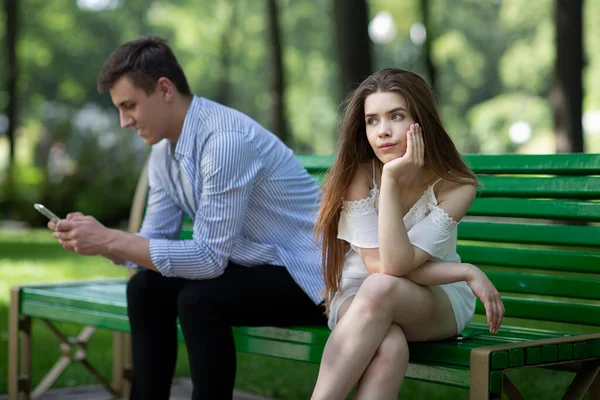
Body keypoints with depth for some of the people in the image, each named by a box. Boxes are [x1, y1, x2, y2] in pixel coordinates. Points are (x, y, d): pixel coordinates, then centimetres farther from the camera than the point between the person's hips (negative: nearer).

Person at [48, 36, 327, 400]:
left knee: (199, 299, -27)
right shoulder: (164, 150, 2)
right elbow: (156, 239, 8)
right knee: (146, 288, 1)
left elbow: (208, 257, -27)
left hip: (306, 273, -9)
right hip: (254, 265, 9)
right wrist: (96, 239, -11)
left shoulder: (226, 140, -26)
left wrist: (110, 240, -25)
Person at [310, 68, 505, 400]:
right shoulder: (358, 173, -14)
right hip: (356, 299, 0)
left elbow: (394, 265, -26)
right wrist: (468, 273, -21)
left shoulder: (456, 186, -16)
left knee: (379, 289, -36)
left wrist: (392, 179, -32)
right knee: (389, 348, -37)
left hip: (437, 303, 0)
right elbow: (378, 264, -20)